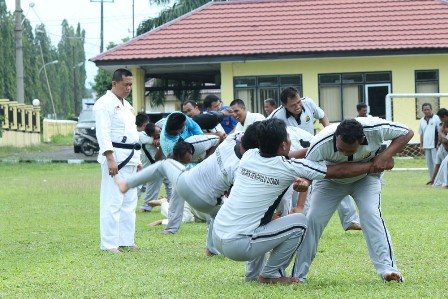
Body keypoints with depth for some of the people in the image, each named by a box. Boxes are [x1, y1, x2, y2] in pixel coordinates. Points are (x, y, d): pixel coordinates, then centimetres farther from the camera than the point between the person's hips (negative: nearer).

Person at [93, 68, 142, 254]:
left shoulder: (126, 106, 21)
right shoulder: (105, 103, -9)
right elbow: (103, 133, -18)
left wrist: (137, 160, 23)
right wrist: (110, 158, -25)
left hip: (130, 158, 10)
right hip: (115, 158, -10)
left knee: (129, 202, 12)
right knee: (112, 202, -10)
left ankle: (125, 241, 18)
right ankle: (109, 244, -8)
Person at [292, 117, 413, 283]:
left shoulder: (375, 129, -36)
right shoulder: (321, 144, -39)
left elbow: (407, 133, -20)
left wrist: (385, 156, -33)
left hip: (366, 178, 0)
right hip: (330, 180, 0)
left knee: (371, 213, -23)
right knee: (313, 218, -10)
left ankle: (388, 268, -22)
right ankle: (297, 274, 1)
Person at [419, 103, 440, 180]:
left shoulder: (436, 118, -3)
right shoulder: (422, 121, 11)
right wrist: (421, 145, 10)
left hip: (435, 145, -5)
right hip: (426, 146, 5)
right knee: (429, 163, 8)